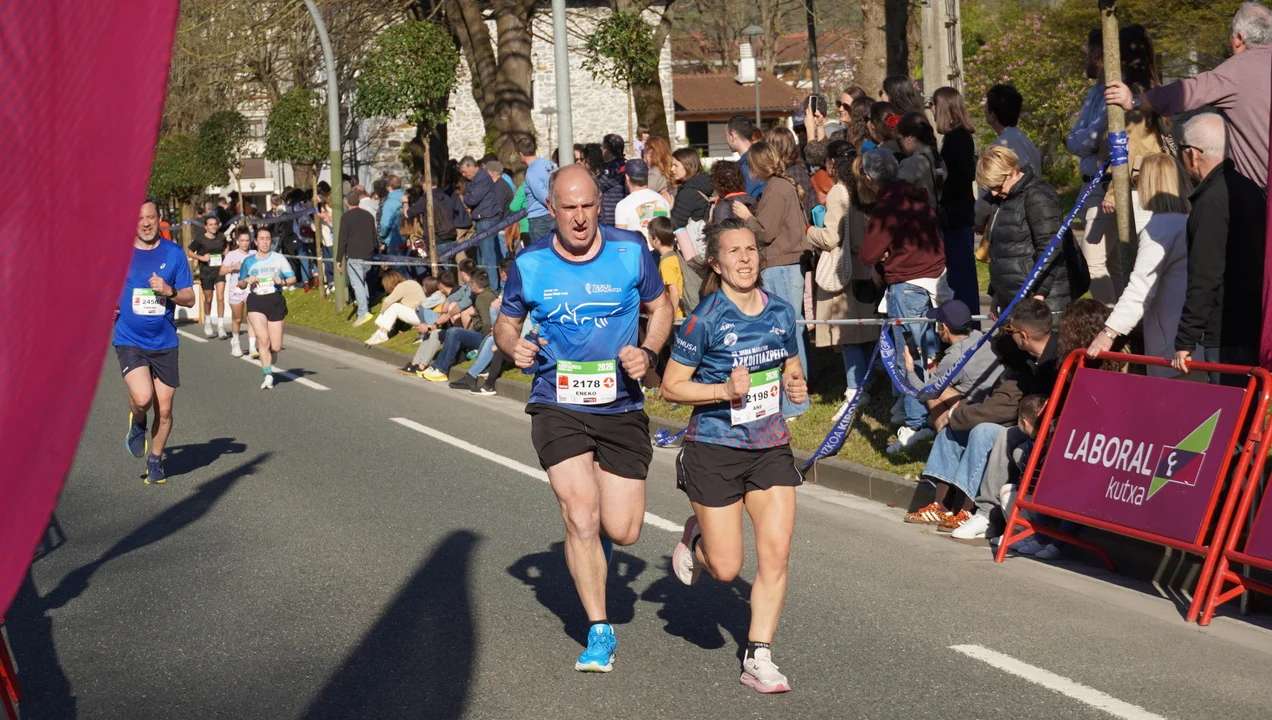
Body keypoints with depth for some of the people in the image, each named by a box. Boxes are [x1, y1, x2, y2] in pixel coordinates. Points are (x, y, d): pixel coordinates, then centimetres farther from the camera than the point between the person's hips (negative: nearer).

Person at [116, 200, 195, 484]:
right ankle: (137, 423, 12)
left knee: (164, 409, 5)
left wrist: (170, 291, -15)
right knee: (142, 398, -23)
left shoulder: (174, 253, 2)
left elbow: (190, 299, 3)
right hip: (129, 340, -2)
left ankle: (155, 461, 28)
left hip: (164, 342, 2)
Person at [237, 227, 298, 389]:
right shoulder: (248, 261, 10)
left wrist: (283, 281, -13)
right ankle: (268, 376, -10)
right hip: (256, 302, 0)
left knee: (276, 346, -2)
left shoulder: (279, 259, 6)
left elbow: (293, 278, 8)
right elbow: (240, 284, 19)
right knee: (263, 340, -18)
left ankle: (268, 360, 33)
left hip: (275, 301, 0)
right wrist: (246, 281, -4)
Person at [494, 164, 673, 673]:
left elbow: (660, 309, 9)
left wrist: (647, 353, -9)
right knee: (582, 517, -12)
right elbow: (505, 323, 10)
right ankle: (600, 631, 7)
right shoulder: (530, 264, -4)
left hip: (621, 406, 1)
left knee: (623, 532, -1)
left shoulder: (630, 251, -5)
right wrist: (515, 346, -13)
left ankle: (597, 534, 39)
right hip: (558, 406, -1)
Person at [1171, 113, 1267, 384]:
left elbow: (1204, 279, -21)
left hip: (1229, 334, -10)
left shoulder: (1213, 201, -17)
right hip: (1256, 325, 10)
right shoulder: (1248, 187, 13)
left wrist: (1185, 341, -19)